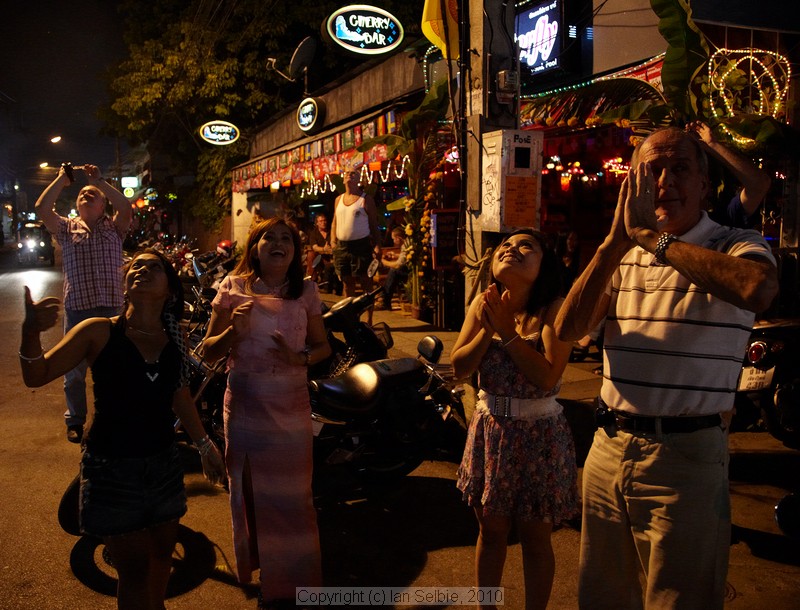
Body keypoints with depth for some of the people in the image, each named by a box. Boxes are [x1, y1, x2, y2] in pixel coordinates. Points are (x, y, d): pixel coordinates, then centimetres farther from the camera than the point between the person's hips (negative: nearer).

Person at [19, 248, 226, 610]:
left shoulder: (174, 340, 0)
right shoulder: (99, 332, -11)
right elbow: (36, 376, -13)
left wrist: (203, 445, 19)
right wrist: (31, 331, -32)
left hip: (164, 462, 4)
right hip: (112, 468, -4)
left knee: (163, 551, 22)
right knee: (133, 570, 6)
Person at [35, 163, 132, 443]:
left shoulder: (113, 228, 7)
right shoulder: (67, 228, 11)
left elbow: (126, 206, -11)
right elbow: (41, 208, -4)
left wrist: (99, 180, -5)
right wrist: (62, 179, 1)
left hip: (110, 308, -1)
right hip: (76, 309, 1)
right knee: (74, 368, 10)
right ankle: (75, 421, 24)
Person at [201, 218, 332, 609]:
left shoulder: (306, 291, 1)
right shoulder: (234, 287, -2)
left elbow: (323, 346, 7)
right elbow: (208, 352, -2)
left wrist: (300, 358, -14)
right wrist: (233, 331, -21)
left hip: (291, 407, 0)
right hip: (245, 406, 0)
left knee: (292, 497, 6)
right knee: (250, 492, 14)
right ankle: (254, 566, 37)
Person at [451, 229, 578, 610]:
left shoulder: (553, 308, -13)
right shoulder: (482, 304, 0)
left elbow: (548, 377, -22)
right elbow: (459, 368, -3)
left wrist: (508, 332, -23)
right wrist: (488, 330, -16)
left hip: (539, 436, -4)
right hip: (489, 430, 4)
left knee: (535, 537, 12)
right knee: (491, 531, 19)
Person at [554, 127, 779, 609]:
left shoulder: (736, 246, -5)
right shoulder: (622, 255, 10)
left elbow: (759, 289, -31)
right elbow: (568, 329, -3)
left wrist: (651, 236, -22)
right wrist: (616, 242, -12)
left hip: (686, 455, -5)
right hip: (609, 447, 5)